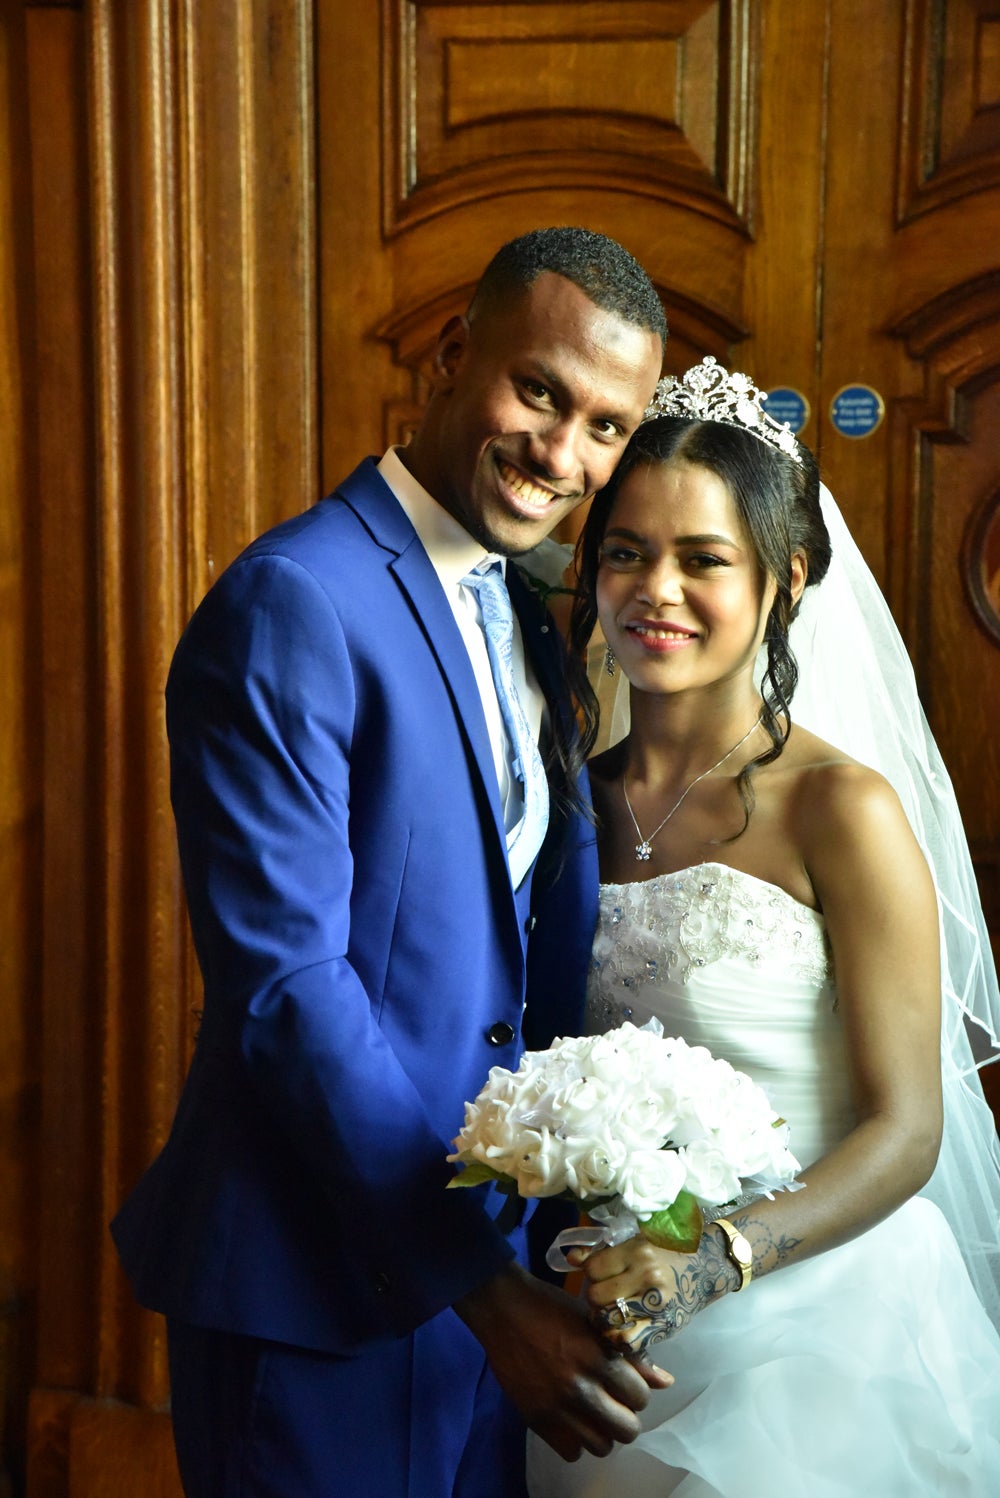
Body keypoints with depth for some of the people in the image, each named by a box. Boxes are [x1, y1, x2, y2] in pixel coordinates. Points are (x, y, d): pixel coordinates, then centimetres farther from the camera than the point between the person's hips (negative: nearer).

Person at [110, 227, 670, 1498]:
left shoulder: (526, 621, 9)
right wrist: (484, 1288, -21)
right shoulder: (291, 605, -17)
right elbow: (285, 983, -22)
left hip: (487, 1256, 8)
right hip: (319, 1283, -8)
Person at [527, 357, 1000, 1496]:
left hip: (808, 1334, -4)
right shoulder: (581, 799, 1)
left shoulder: (838, 809, -14)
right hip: (616, 1337, 5)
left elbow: (905, 1131, -13)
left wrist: (713, 1262, -27)